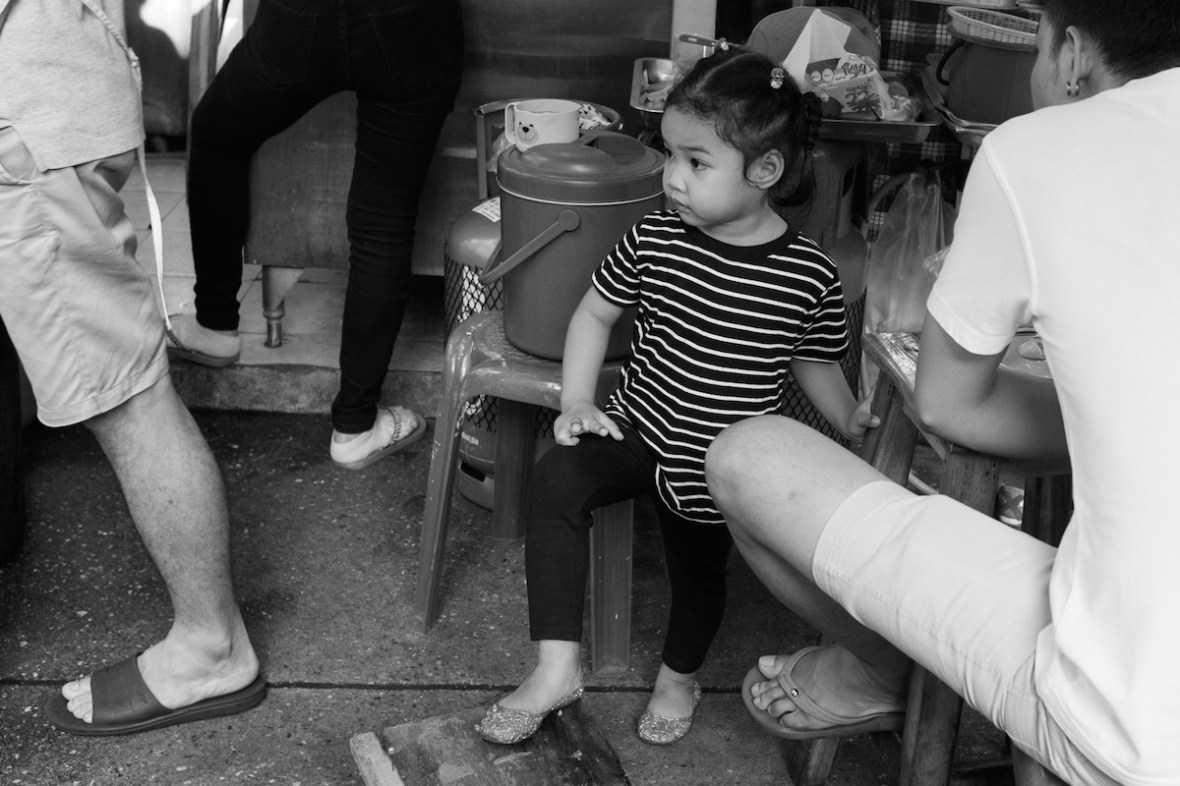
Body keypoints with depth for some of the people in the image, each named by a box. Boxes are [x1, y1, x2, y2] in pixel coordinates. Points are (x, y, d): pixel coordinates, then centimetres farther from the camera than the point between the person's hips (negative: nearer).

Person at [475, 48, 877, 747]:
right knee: (555, 482, -26)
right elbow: (595, 313, 4)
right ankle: (557, 668, -22)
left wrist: (850, 418, -5)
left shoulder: (810, 276, -14)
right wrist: (577, 404, -4)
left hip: (719, 466, -1)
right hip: (639, 426, 1)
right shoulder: (653, 241, -9)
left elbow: (815, 363, 5)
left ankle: (679, 677, 50)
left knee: (700, 573, 18)